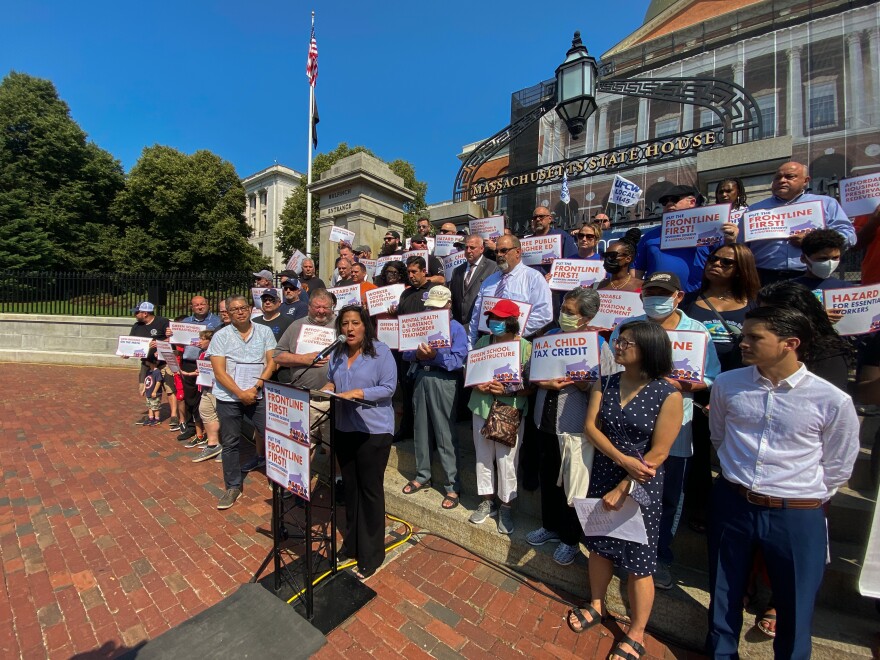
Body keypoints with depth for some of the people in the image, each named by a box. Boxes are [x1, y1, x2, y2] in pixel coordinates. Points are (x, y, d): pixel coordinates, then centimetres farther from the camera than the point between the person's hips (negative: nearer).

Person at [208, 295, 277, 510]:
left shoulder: (264, 331, 3)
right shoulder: (220, 336, 1)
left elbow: (271, 362, -2)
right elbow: (219, 372, -6)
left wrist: (255, 388, -13)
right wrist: (241, 394, -14)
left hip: (258, 394, 0)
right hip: (229, 396, 0)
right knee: (230, 442, 8)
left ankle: (260, 457, 26)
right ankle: (233, 487, 23)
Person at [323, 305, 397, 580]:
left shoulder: (381, 351, -12)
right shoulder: (337, 353, 7)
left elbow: (389, 387, -16)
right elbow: (331, 381, 17)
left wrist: (356, 393, -24)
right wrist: (328, 387, -5)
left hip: (374, 430, -6)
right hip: (344, 429, 6)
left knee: (370, 490, 6)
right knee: (350, 488, 19)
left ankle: (370, 556, 24)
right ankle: (352, 545, 39)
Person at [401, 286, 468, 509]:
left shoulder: (456, 329, -3)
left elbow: (458, 360, -15)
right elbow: (405, 352, 6)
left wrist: (435, 355, -26)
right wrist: (417, 355, -15)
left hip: (444, 382, -5)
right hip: (421, 379, 5)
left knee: (446, 436, 1)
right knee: (421, 431, 16)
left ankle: (452, 486, 14)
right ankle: (422, 476, 33)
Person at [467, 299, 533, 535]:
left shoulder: (526, 347, -9)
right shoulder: (482, 342, 3)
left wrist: (509, 391, -23)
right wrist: (476, 385, -11)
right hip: (481, 409, 4)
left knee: (506, 460, 7)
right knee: (483, 457, 15)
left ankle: (505, 506, 30)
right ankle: (488, 501, 36)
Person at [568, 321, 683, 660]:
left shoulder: (668, 395, -15)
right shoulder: (604, 384, -3)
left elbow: (657, 454, -15)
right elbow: (590, 426, -8)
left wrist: (622, 489, -14)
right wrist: (622, 459, -21)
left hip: (642, 486, -4)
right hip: (602, 476, 4)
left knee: (638, 562, 10)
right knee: (599, 545, 20)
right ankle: (597, 605, 45)